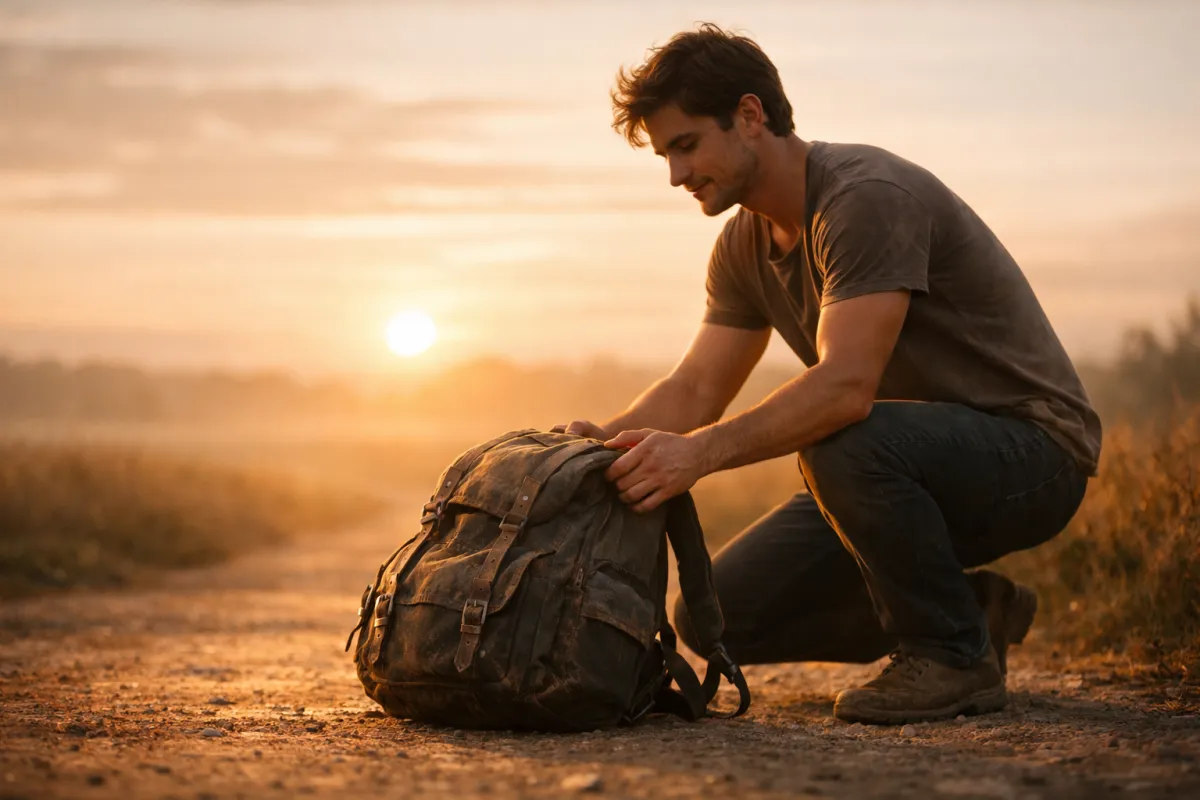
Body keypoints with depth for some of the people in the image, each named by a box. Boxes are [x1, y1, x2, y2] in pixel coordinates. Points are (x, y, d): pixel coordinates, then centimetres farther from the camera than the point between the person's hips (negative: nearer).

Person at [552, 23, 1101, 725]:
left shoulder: (869, 196, -24)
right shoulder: (746, 244, 5)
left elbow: (846, 385, -35)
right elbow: (695, 389, 4)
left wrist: (701, 453, -42)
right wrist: (606, 442, -16)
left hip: (1029, 450, -8)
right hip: (914, 456, 8)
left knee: (843, 442, -39)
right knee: (717, 617, -3)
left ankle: (954, 656, -16)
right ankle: (968, 609, 12)